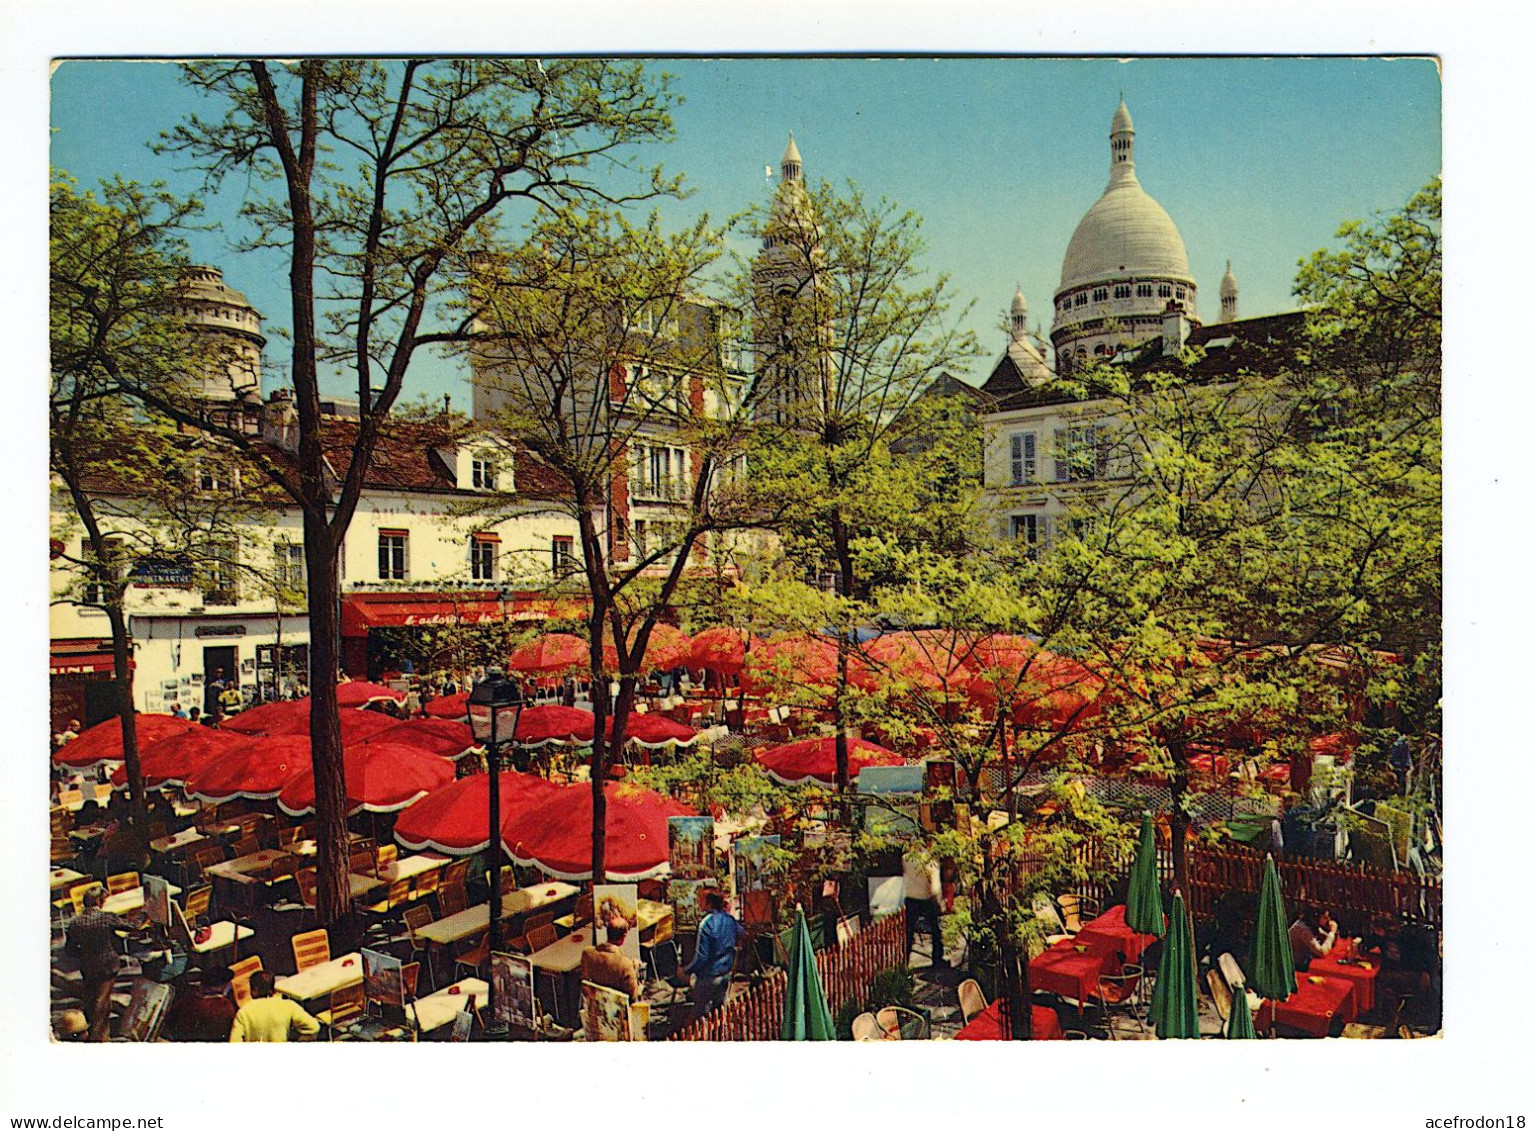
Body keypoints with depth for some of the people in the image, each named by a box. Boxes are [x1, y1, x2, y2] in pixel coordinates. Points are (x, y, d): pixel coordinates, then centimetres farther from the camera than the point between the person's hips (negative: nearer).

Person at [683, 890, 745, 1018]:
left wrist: (685, 970, -11)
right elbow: (742, 933, 20)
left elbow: (702, 957, -23)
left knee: (700, 1013, 6)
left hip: (709, 976, -7)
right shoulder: (730, 919, -2)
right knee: (721, 1009, 20)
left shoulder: (707, 924, -24)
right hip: (726, 973, 7)